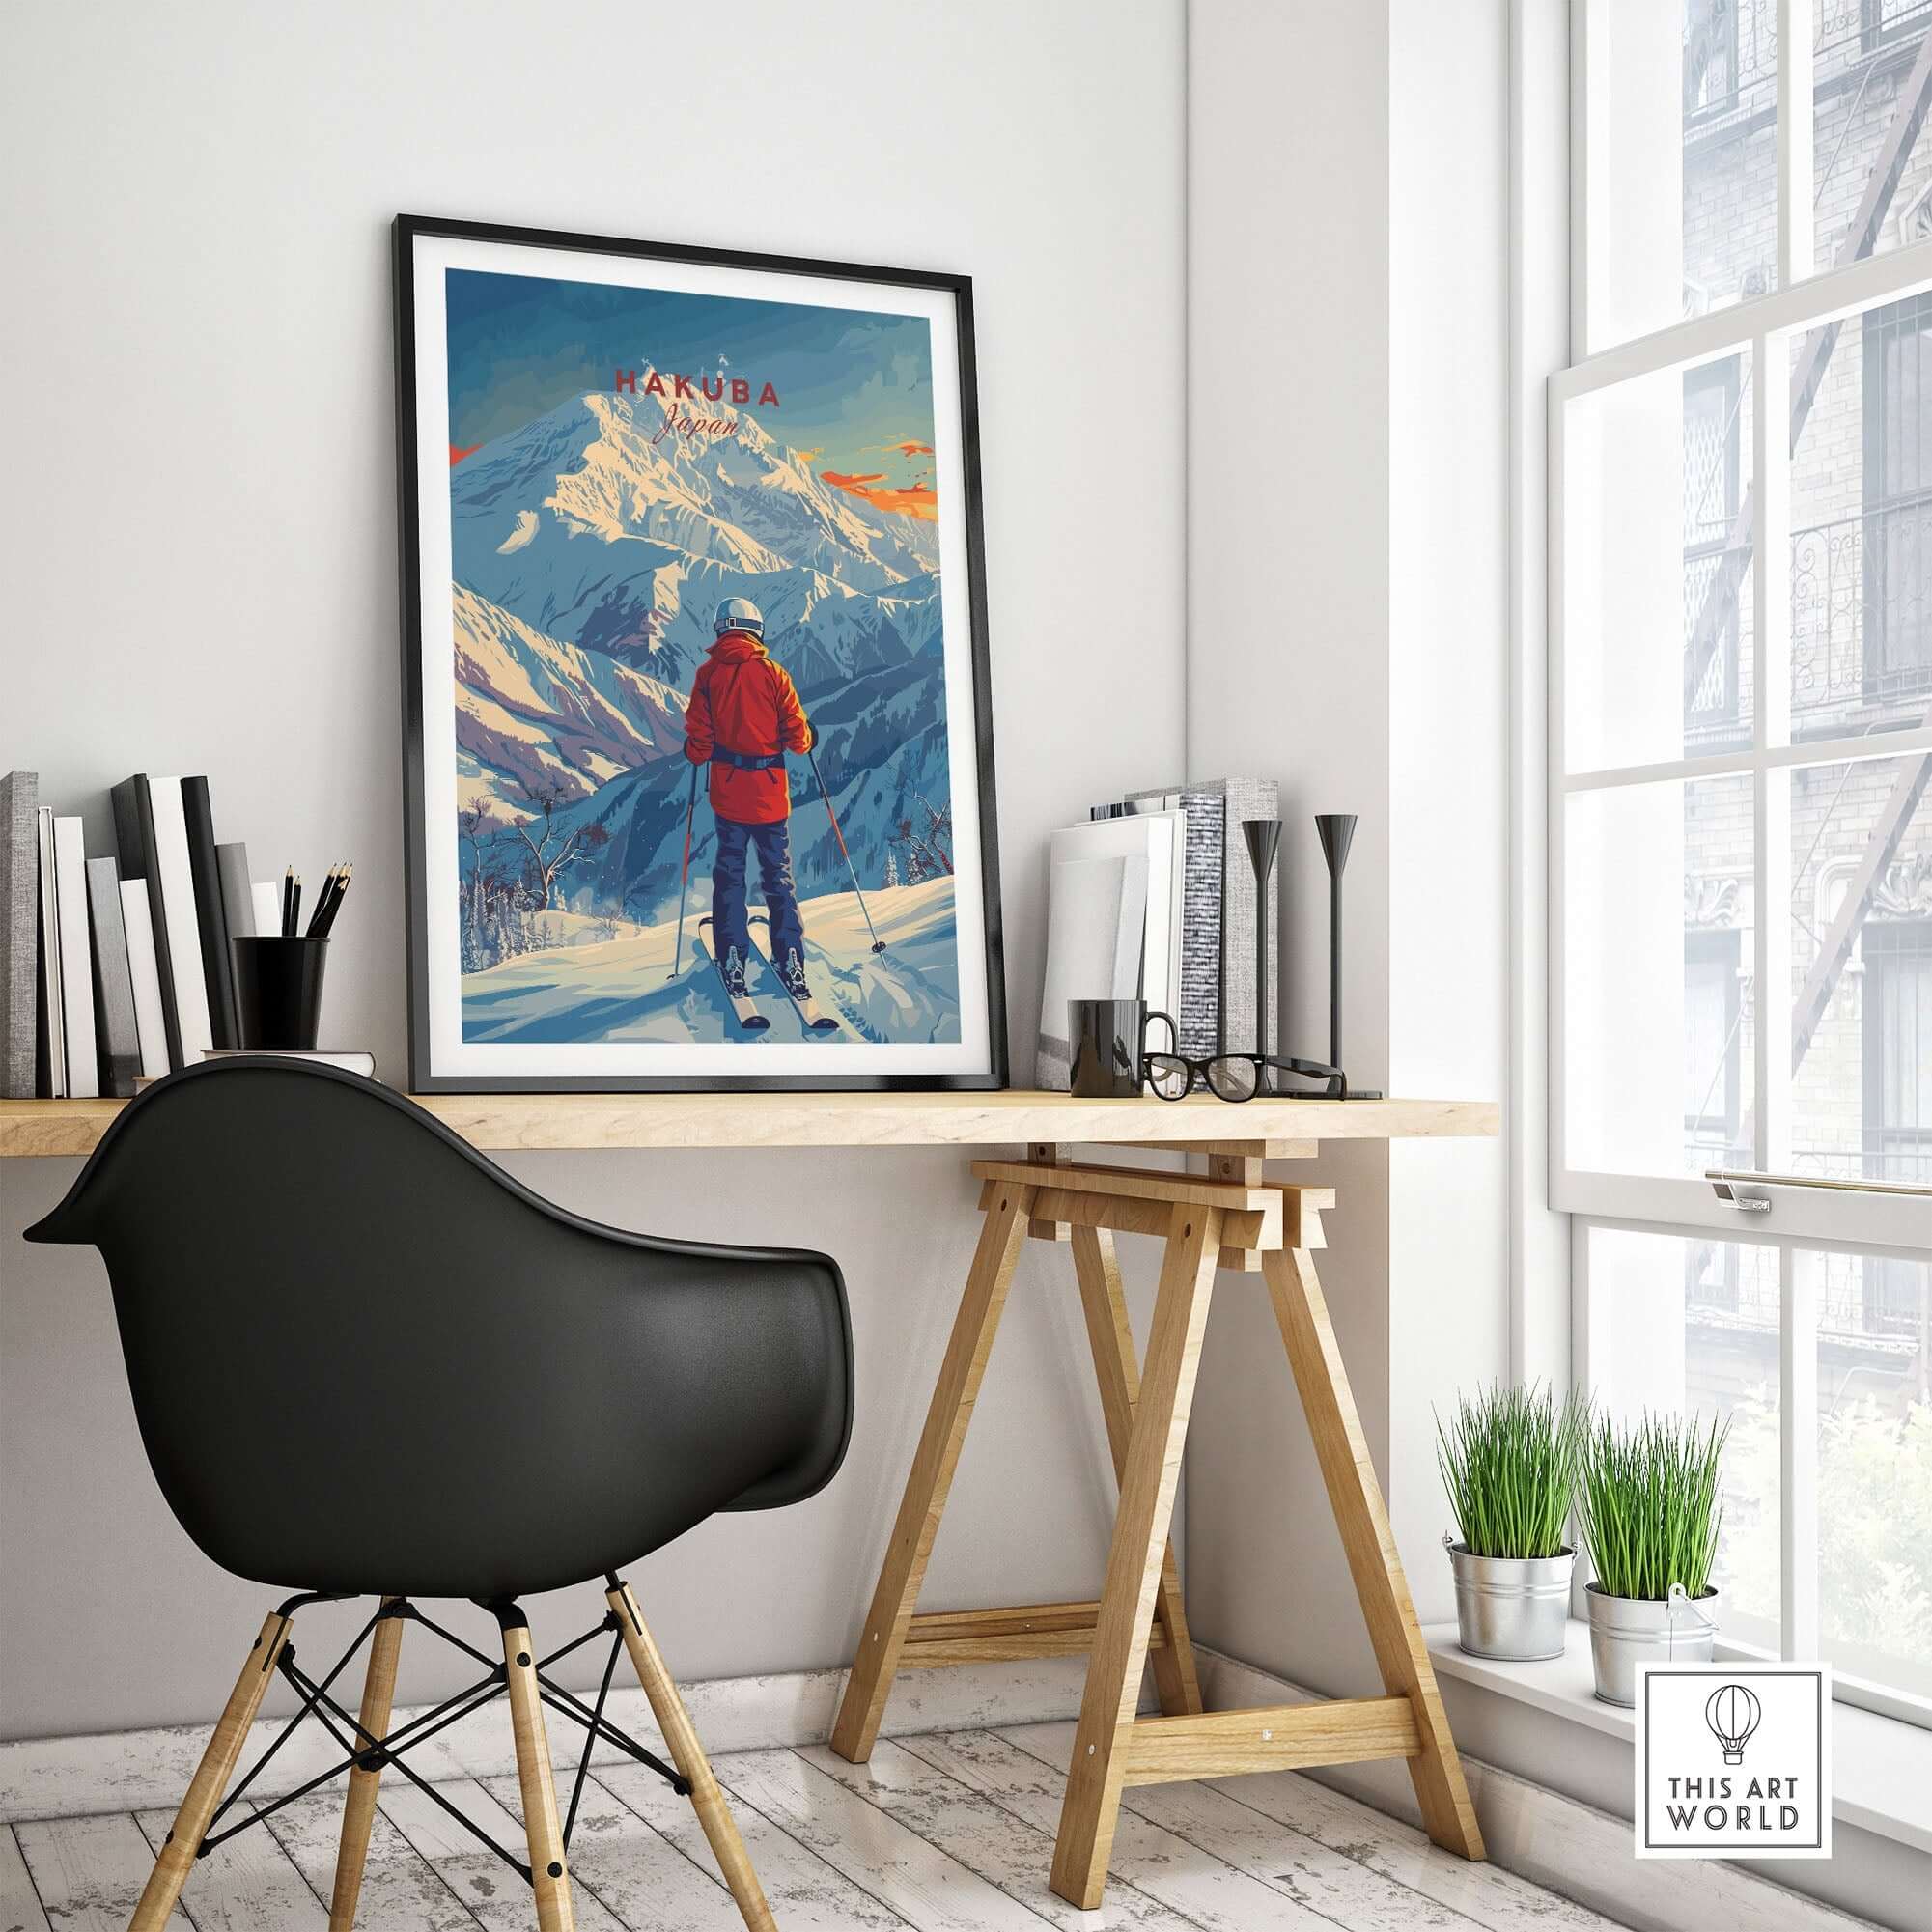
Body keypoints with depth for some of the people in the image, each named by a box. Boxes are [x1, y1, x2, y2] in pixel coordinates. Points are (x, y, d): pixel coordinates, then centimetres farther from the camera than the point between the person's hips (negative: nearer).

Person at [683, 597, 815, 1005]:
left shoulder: (708, 674, -2)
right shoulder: (772, 673, -5)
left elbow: (699, 742, -4)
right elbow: (797, 735, -5)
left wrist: (694, 751, 18)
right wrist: (807, 738, 17)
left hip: (728, 792, 1)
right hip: (771, 793, -1)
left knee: (729, 874, 10)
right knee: (778, 875, 7)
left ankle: (732, 963, 4)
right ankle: (790, 960, 0)